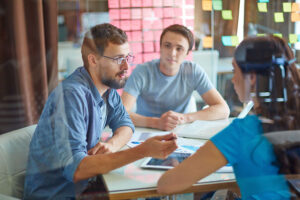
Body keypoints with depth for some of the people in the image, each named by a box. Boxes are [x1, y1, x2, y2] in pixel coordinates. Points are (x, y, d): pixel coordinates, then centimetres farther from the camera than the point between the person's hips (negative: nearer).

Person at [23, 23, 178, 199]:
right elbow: (75, 169, -32)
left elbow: (125, 124, 9)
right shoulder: (71, 95, -25)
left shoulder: (108, 88, -1)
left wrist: (112, 144, -15)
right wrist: (143, 150, -37)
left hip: (83, 185, 7)